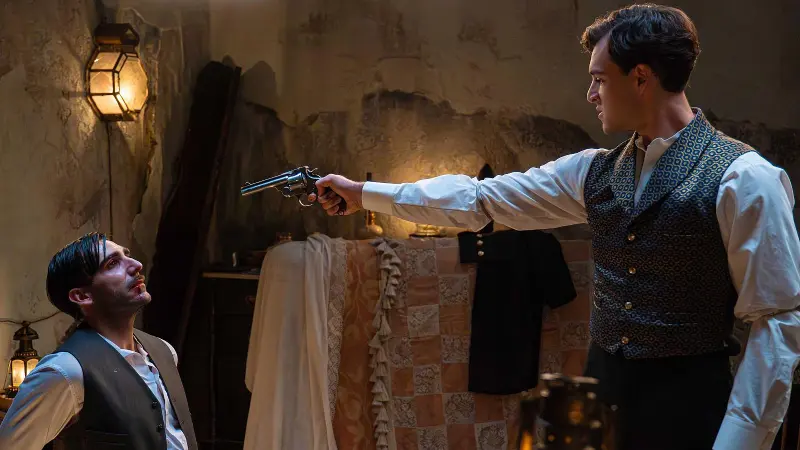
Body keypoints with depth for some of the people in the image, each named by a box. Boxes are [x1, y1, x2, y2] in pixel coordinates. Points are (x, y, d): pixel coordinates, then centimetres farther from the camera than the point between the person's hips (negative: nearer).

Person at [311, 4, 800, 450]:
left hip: (684, 403, -6)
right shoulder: (597, 170, 6)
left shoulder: (744, 179, -13)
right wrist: (363, 193, 13)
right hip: (601, 388, 6)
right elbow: (480, 198, 11)